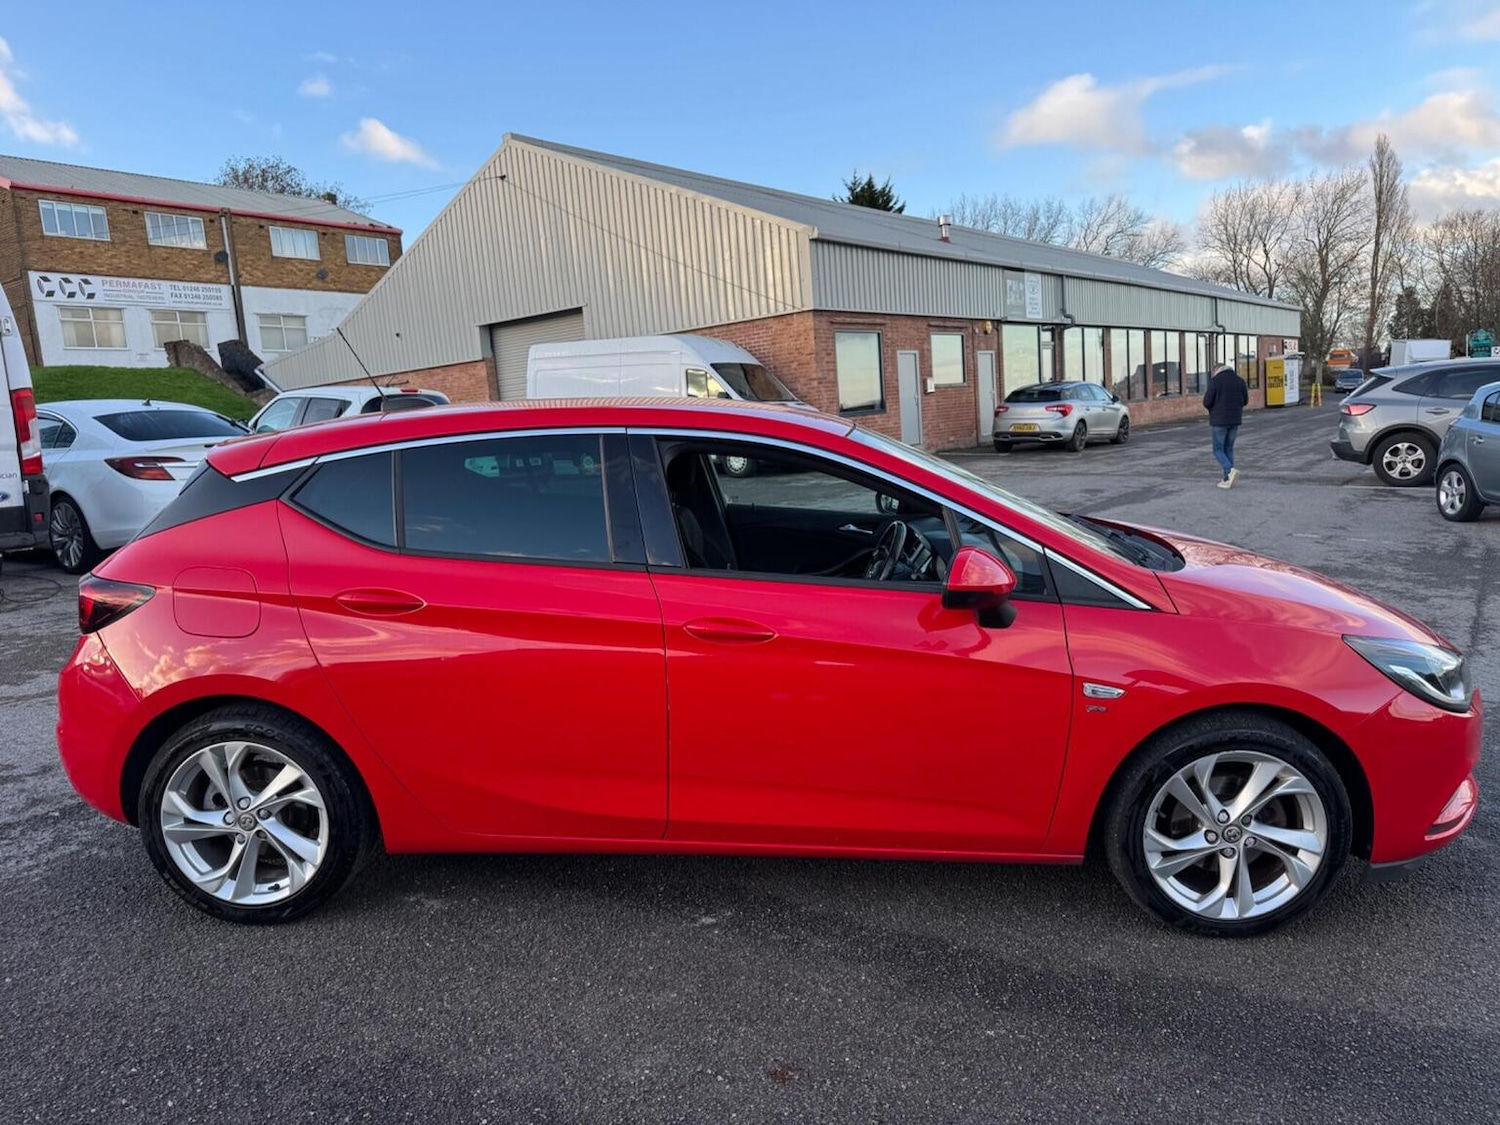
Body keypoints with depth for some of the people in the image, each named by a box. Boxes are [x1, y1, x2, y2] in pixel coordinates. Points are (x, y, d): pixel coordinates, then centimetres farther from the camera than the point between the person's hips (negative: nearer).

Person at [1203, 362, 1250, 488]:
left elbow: (1207, 402, -12)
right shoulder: (1239, 381, 4)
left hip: (1219, 420, -5)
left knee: (1218, 451, 4)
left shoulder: (1214, 381, -9)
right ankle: (1227, 480, 12)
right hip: (1235, 420, 5)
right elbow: (1245, 400, 12)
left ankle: (1231, 471, -21)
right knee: (1228, 449, 14)